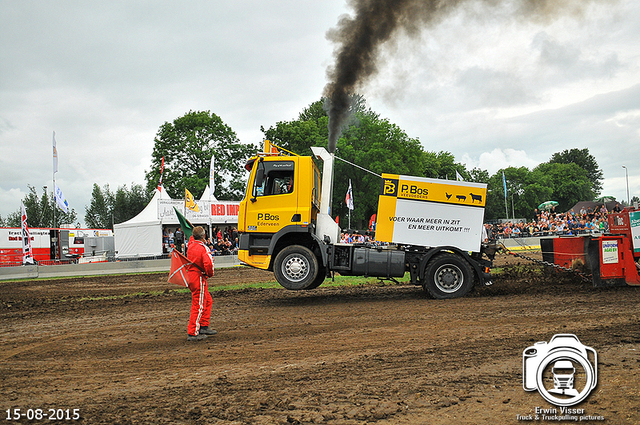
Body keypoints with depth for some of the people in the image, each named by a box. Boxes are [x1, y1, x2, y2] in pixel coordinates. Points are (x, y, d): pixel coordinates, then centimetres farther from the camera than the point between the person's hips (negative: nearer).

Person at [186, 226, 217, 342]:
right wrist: (210, 274, -12)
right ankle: (192, 333, 0)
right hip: (199, 278, -9)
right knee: (198, 306, -3)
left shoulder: (191, 245, 5)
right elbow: (208, 263, -27)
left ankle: (203, 327, 25)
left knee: (208, 301, 20)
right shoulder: (204, 248, -18)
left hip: (190, 275, 9)